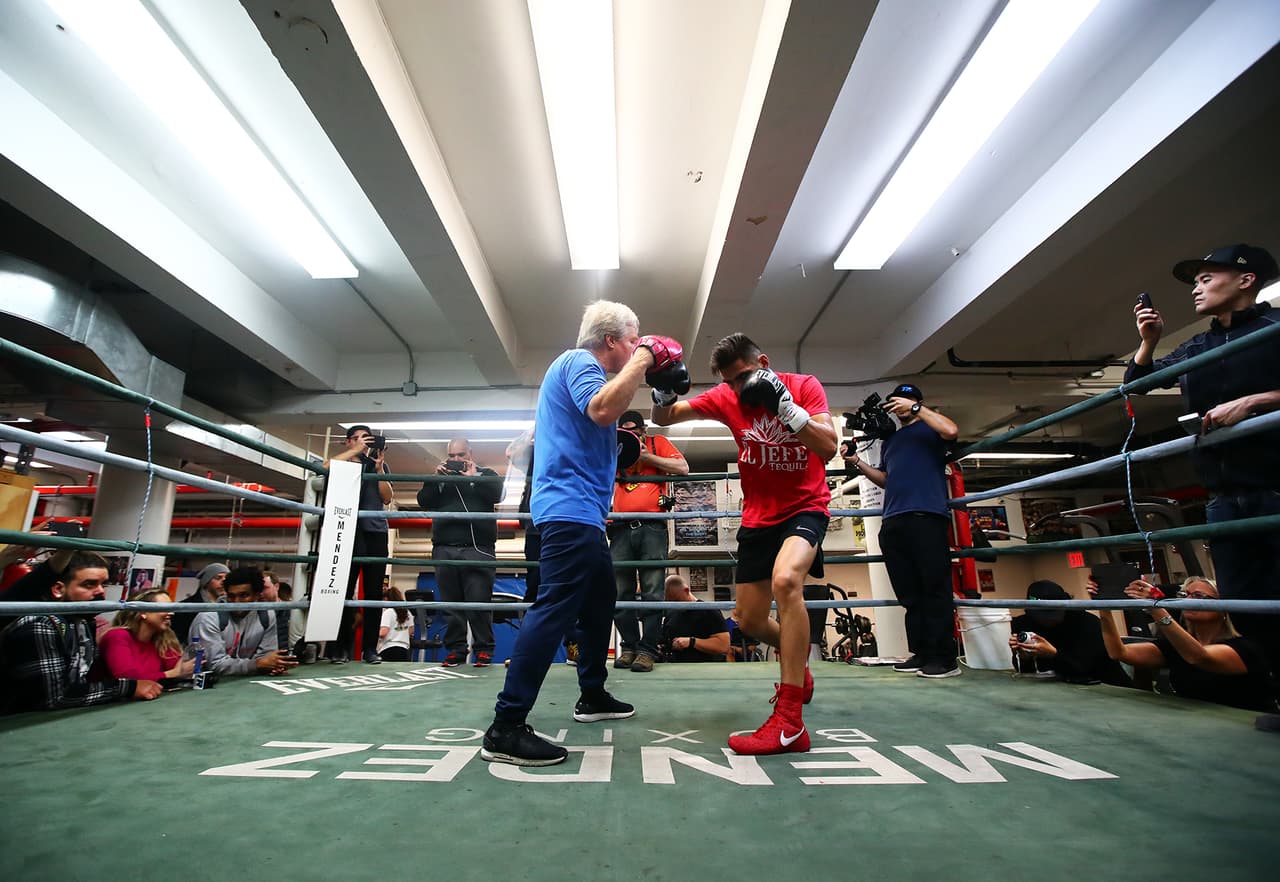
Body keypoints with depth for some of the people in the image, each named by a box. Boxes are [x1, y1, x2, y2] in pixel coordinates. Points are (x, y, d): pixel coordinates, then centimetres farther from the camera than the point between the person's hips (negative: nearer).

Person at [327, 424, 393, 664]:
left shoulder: (380, 464, 19)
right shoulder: (343, 462, 14)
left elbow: (387, 498, 8)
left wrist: (379, 468, -2)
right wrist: (356, 450, -10)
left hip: (376, 533, 2)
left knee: (374, 593, 1)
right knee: (344, 591, -4)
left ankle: (370, 648, 5)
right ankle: (339, 647, 2)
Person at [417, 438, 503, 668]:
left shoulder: (486, 474, 13)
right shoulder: (440, 476, 21)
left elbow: (496, 494, -6)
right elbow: (424, 501, 8)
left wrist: (473, 477, -7)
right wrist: (435, 478, -2)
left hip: (477, 549, -3)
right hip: (444, 549, 3)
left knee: (479, 602, -5)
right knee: (450, 603, 5)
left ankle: (483, 649, 3)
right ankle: (456, 649, 13)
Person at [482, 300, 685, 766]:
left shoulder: (583, 368, 23)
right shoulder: (579, 362, -8)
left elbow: (603, 416, 30)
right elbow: (603, 409, -27)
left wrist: (642, 370, 23)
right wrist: (643, 359, -17)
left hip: (581, 511, 11)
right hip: (569, 507, -11)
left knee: (600, 601, 19)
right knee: (555, 608, -15)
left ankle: (592, 695, 32)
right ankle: (506, 727, -12)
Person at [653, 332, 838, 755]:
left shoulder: (804, 386, -11)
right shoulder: (726, 398, -4)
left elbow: (829, 447, -22)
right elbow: (664, 417, -2)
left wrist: (783, 403, -33)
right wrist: (663, 395, -24)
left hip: (805, 508, -4)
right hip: (759, 516, 5)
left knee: (785, 579, -35)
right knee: (749, 620, 9)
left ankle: (789, 725, -27)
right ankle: (797, 665, 45)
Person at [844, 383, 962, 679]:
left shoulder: (929, 428, 12)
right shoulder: (889, 440, 28)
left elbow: (951, 432, -11)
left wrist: (915, 408, -7)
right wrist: (858, 462, 14)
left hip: (927, 516, -6)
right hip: (893, 521, 6)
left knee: (934, 588, -7)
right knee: (909, 593, 6)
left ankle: (943, 658, -3)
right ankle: (920, 653, 11)